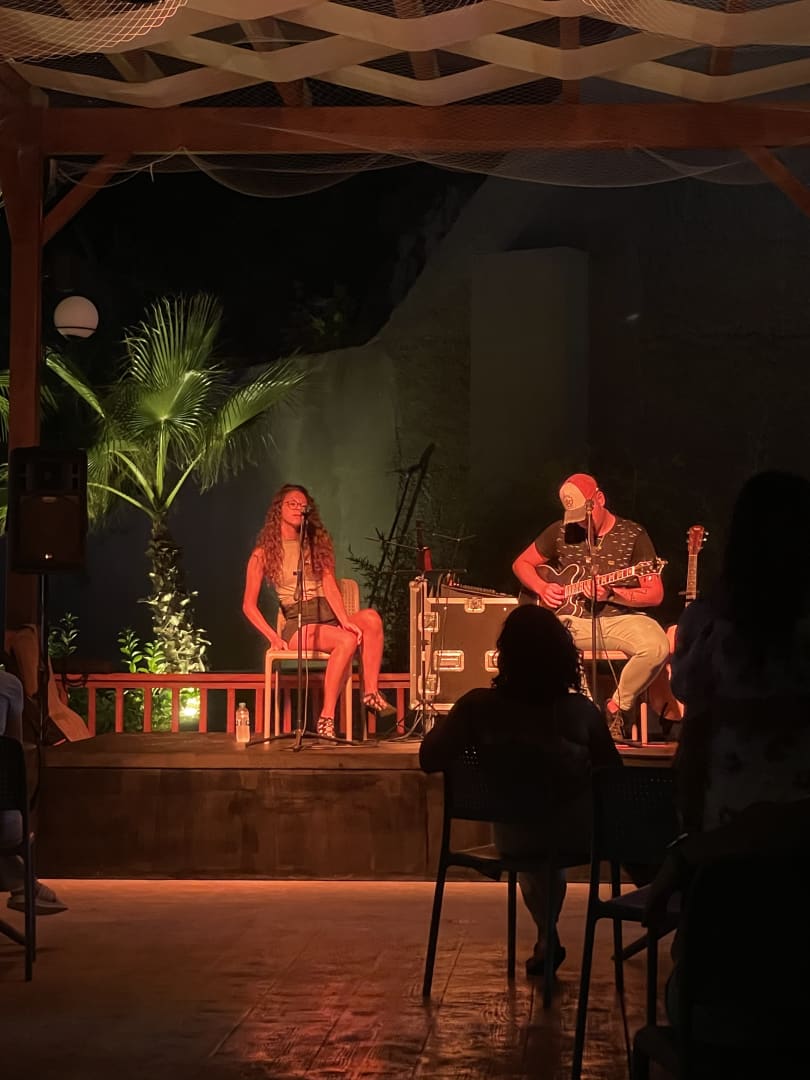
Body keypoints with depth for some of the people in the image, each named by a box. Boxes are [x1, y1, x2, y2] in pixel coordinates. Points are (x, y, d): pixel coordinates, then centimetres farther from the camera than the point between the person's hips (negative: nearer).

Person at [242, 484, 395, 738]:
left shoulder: (317, 544, 17)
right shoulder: (264, 552, 5)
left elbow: (330, 586, 3)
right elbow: (249, 605, 0)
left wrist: (345, 620, -14)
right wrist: (274, 638, -14)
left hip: (329, 616, 4)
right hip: (299, 623, -4)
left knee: (371, 617, -28)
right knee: (347, 640, -34)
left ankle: (370, 693, -27)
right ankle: (326, 718, -33)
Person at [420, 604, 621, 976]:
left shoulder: (478, 707, -17)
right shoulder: (581, 711, -16)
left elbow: (430, 760, -12)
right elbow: (614, 778, -7)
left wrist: (454, 722, 6)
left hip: (515, 840, 2)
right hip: (578, 836, -2)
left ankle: (547, 938, 43)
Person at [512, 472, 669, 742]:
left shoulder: (633, 535, -1)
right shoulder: (561, 531, 6)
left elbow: (655, 594, -6)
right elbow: (521, 564, 18)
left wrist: (611, 594, -21)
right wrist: (542, 588, -3)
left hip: (619, 617, -2)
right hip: (570, 618, 2)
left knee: (657, 647, -34)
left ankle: (618, 707, -6)